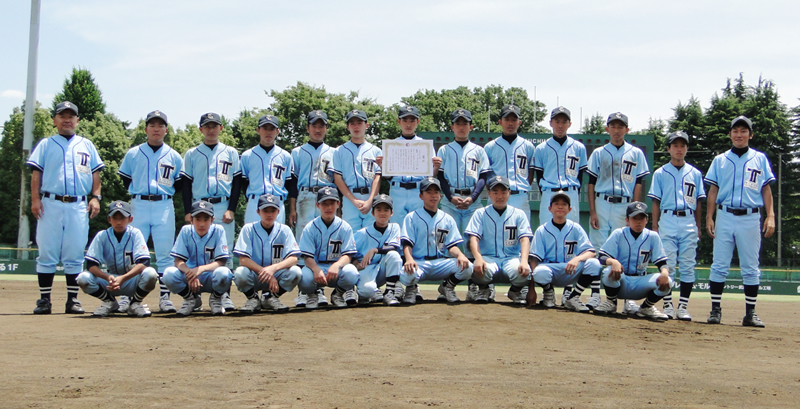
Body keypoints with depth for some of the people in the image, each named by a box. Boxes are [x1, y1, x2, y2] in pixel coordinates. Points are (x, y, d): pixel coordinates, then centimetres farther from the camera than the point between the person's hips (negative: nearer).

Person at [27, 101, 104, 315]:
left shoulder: (87, 145, 16)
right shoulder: (46, 144, 11)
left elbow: (95, 173, 13)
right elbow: (36, 172, 4)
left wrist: (95, 197, 1)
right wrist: (35, 199, -7)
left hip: (78, 206, 1)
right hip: (50, 204, -1)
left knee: (75, 255, 2)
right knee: (47, 253, -1)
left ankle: (72, 299, 7)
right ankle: (44, 299, 3)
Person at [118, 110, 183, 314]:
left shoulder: (174, 156, 9)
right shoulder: (133, 154, 9)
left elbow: (180, 184, 12)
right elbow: (125, 180, 13)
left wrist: (165, 193, 2)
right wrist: (137, 192, 6)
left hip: (164, 207, 0)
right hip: (138, 206, 0)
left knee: (164, 254, 0)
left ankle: (165, 297, 4)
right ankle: (126, 296, 2)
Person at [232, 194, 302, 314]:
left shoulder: (284, 230, 0)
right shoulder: (248, 229, -5)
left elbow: (293, 258, -11)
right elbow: (243, 260, -14)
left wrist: (273, 268, -30)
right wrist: (265, 272, -26)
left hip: (277, 274, 2)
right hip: (254, 275, -1)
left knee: (295, 272, -27)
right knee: (240, 273, -34)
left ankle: (270, 297, 0)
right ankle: (253, 298, 0)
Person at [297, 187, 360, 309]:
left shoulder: (344, 227, 3)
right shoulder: (310, 228, 1)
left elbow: (348, 255, -5)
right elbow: (308, 257, -8)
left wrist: (337, 265, -28)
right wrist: (316, 269, -31)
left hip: (337, 268, 1)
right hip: (316, 267, -1)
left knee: (351, 272, -34)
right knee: (304, 278, -36)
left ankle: (338, 293, 3)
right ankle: (312, 294, 5)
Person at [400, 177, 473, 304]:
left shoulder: (448, 219, 16)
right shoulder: (411, 217, 8)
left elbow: (452, 246, 7)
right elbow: (407, 244, -3)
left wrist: (460, 254, -17)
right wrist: (409, 259, -26)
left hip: (441, 263, 3)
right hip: (418, 263, -2)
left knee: (467, 267, -26)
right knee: (406, 274, -38)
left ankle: (447, 286, 6)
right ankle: (412, 288, 2)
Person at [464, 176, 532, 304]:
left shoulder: (518, 214, 10)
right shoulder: (480, 213, 9)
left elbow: (525, 239, -3)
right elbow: (473, 237, -5)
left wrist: (524, 261, -24)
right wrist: (478, 258, -26)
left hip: (512, 258, 1)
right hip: (488, 257, 0)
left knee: (522, 271, -34)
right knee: (480, 269, -36)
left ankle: (516, 291, 2)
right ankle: (483, 290, 0)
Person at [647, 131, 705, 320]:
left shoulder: (695, 173, 13)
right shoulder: (660, 173, 9)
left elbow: (698, 202, 13)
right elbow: (656, 202, 6)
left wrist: (698, 227, 7)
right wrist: (655, 227, 0)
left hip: (689, 222, 2)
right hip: (667, 221, -1)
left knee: (688, 265, -1)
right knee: (668, 265, -4)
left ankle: (683, 306, 3)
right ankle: (668, 305, 2)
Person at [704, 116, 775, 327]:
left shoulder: (760, 159, 11)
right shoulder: (720, 160, 11)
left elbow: (766, 189, 8)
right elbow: (713, 190, 8)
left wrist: (770, 216, -3)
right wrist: (709, 217, -1)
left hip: (750, 218, 0)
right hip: (725, 217, 0)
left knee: (751, 268, 2)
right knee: (719, 266, -1)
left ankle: (750, 313, 7)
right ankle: (715, 310, 4)